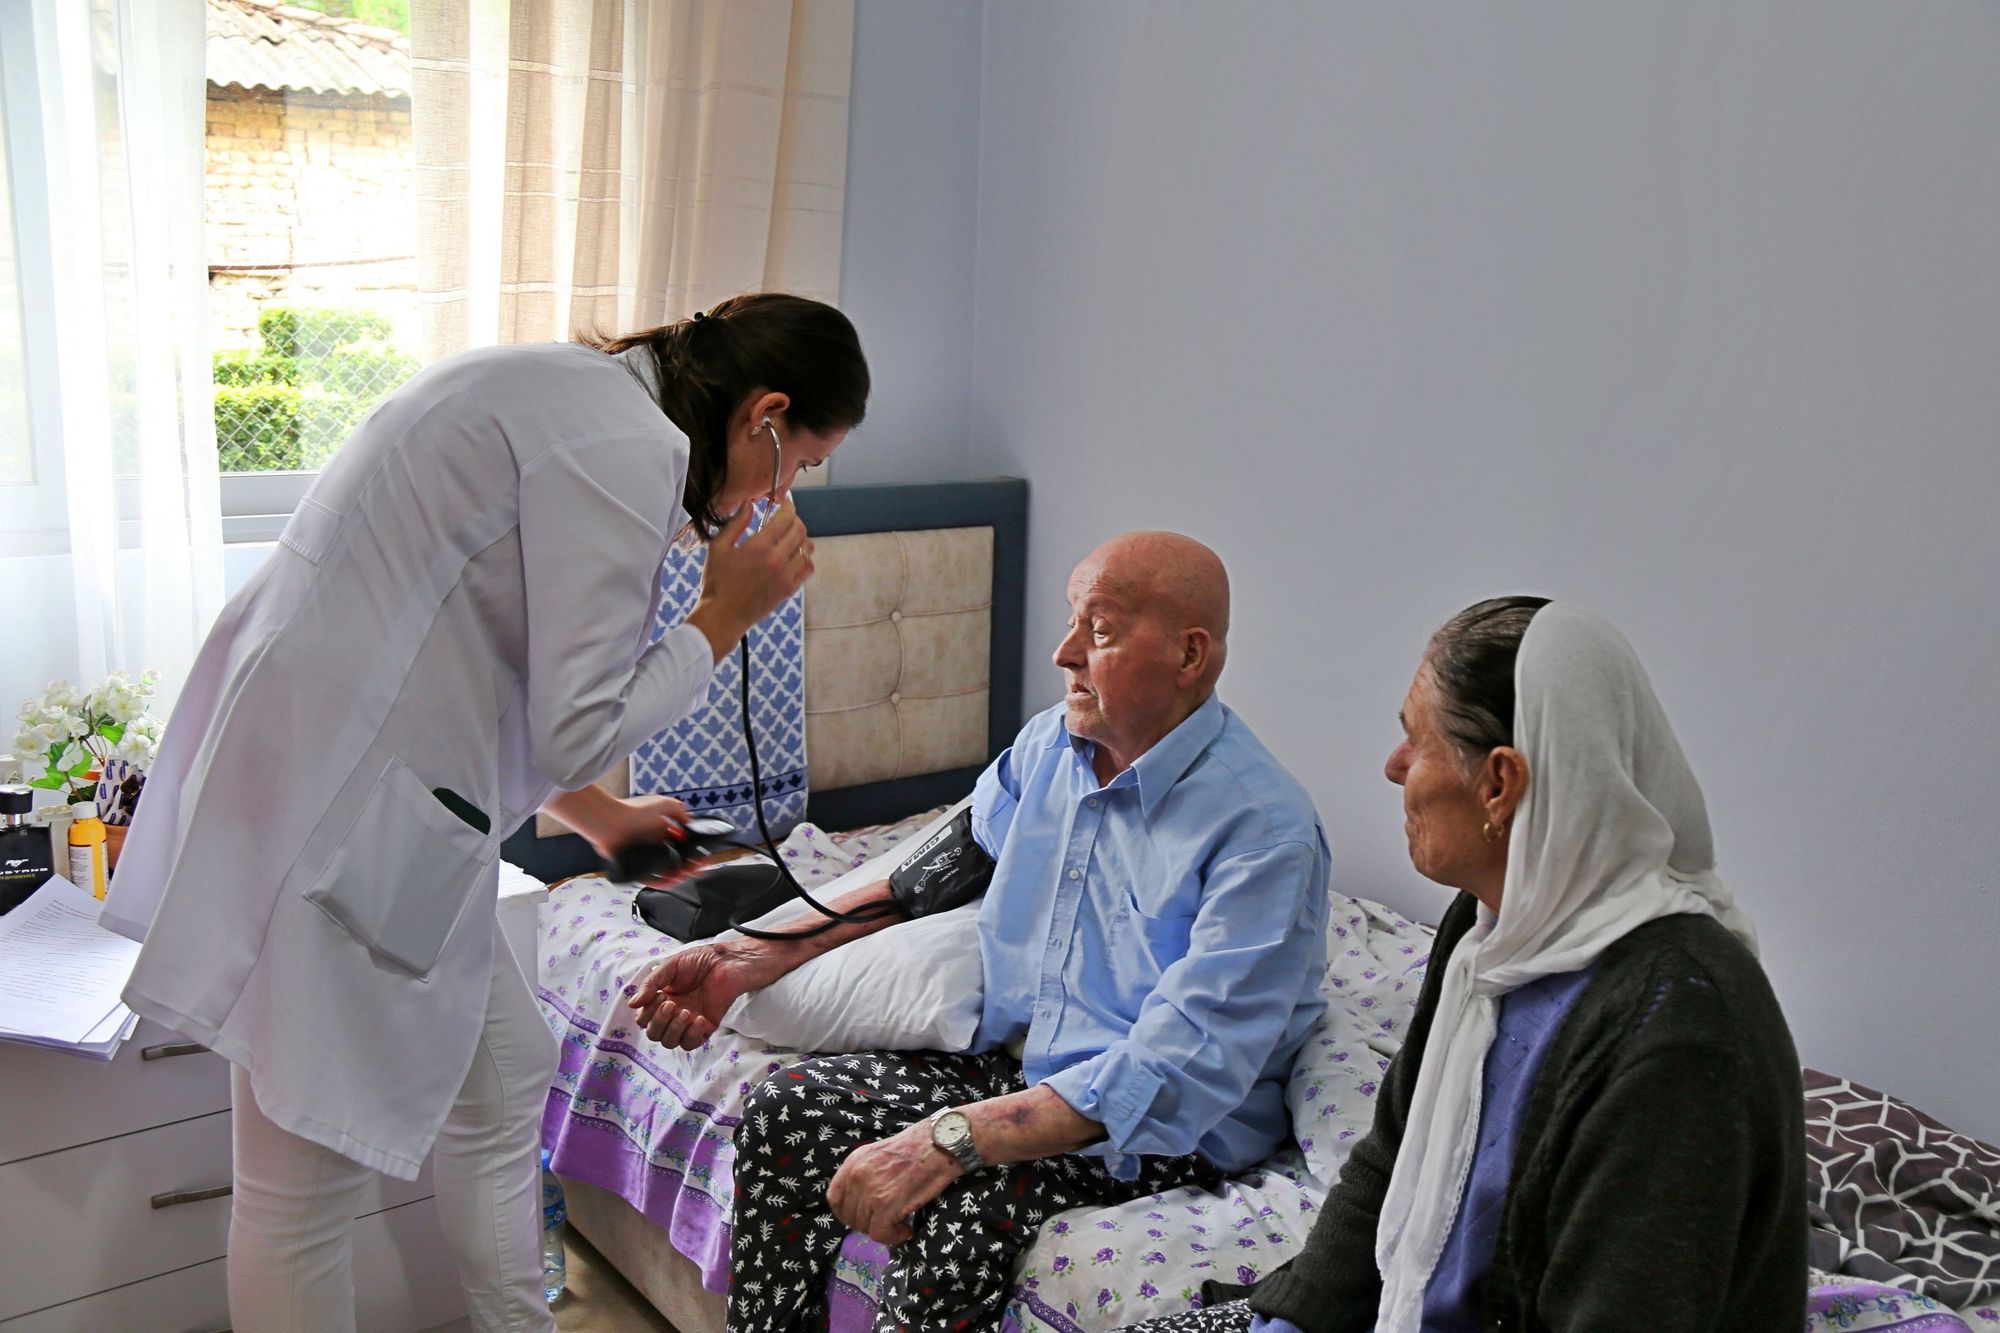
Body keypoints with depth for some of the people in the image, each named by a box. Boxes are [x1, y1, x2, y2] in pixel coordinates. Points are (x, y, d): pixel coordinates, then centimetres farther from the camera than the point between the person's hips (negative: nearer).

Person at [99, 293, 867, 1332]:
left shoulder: (568, 390, 15)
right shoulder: (623, 445, -18)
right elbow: (578, 733, -17)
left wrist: (598, 816, 33)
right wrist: (722, 620, -3)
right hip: (331, 811, -11)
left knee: (503, 1082, 21)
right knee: (306, 1184, 3)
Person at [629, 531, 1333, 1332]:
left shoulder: (1264, 828, -22)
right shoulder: (1051, 742, 3)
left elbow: (1179, 1072, -29)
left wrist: (951, 1140, -36)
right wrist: (753, 959, 9)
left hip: (1163, 1135, -7)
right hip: (1011, 1061, 7)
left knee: (967, 1207, -32)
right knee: (786, 1109, -9)